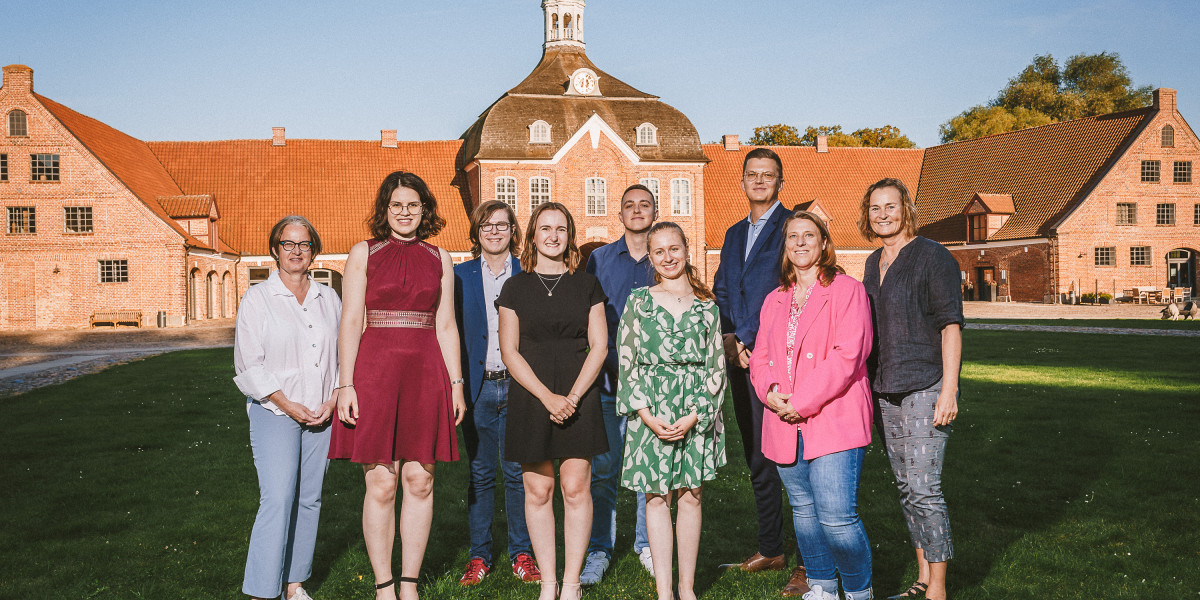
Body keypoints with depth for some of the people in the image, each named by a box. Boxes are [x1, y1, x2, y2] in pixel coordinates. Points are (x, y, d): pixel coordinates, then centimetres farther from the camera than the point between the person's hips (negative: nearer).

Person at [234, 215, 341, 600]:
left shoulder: (329, 300, 10)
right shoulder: (257, 299, -1)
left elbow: (345, 355, 11)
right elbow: (249, 365, -5)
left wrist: (334, 400, -3)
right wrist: (287, 404, -11)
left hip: (322, 413, 4)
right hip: (274, 411, -4)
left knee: (309, 499, 7)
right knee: (277, 500, -13)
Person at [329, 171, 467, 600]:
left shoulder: (438, 258, 13)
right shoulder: (364, 254, 6)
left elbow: (445, 325, 13)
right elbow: (350, 323, 1)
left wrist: (456, 382, 7)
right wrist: (347, 384, -7)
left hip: (425, 373, 2)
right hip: (375, 370, -2)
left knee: (420, 481, 3)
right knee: (381, 484, -2)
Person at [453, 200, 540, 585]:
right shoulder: (459, 275, 8)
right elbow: (452, 332, 7)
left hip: (517, 385, -1)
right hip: (478, 387, 1)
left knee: (518, 473, 4)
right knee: (480, 474, 7)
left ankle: (521, 553, 16)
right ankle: (479, 556, 16)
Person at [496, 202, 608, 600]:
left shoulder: (586, 285, 9)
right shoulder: (516, 287, 7)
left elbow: (599, 346, 4)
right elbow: (510, 351, 1)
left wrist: (573, 396, -9)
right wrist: (547, 396, -10)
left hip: (579, 394, 0)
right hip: (530, 396, 0)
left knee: (576, 488, -2)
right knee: (538, 489, 2)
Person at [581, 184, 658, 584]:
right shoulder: (599, 259, 9)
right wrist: (609, 363, -3)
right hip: (609, 378, 0)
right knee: (602, 467, -1)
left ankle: (647, 544, 20)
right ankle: (599, 550, 10)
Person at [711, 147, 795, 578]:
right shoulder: (734, 234, 20)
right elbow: (721, 291, 19)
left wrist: (749, 339, -13)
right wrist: (728, 338, 1)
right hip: (740, 358, 7)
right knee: (756, 458, 13)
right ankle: (770, 549, 24)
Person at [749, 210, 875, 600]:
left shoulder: (846, 290, -2)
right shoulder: (775, 301, 18)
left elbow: (847, 353, -12)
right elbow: (761, 356, 17)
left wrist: (803, 402, -15)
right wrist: (770, 390, -5)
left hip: (833, 420, -6)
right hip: (785, 425, 6)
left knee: (837, 516, -10)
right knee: (804, 512, 12)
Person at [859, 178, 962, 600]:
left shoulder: (932, 256, -7)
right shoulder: (874, 264, 15)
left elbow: (951, 325, -11)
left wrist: (948, 391, -17)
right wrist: (869, 385, 18)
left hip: (925, 387, -8)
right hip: (886, 391, 8)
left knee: (924, 489, -8)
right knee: (906, 487, 12)